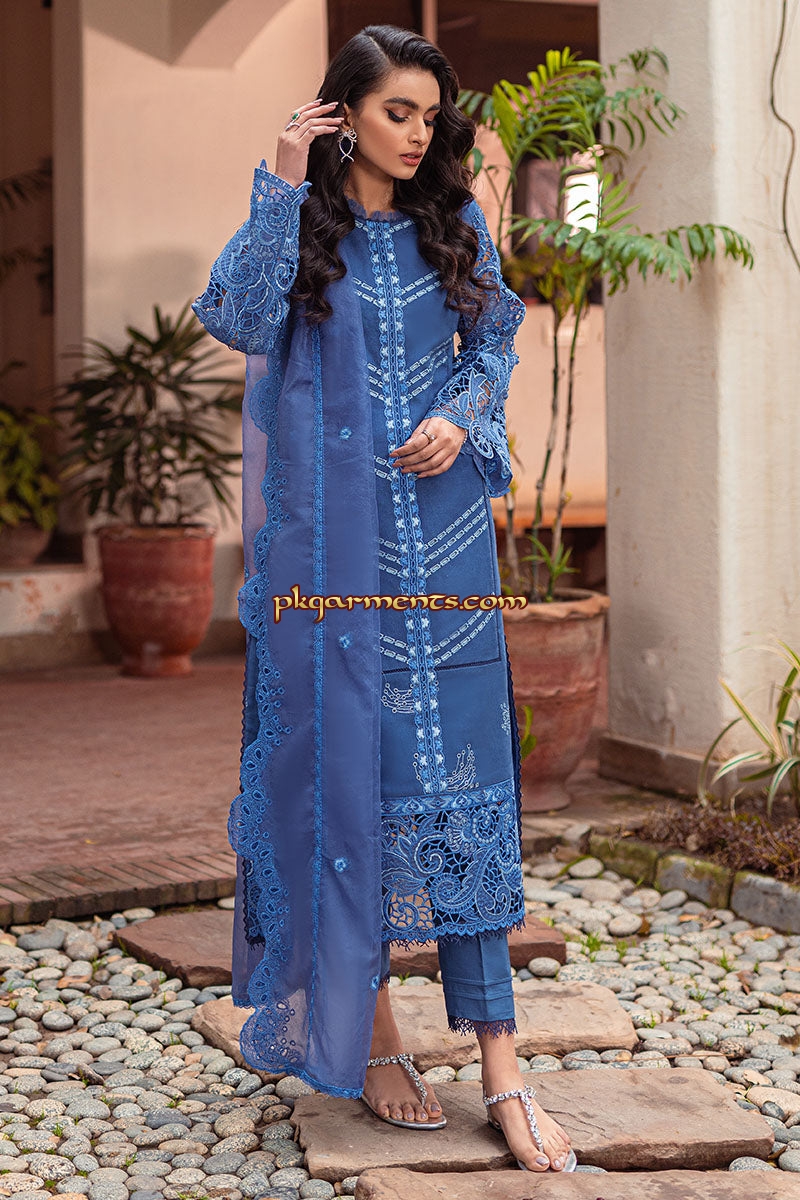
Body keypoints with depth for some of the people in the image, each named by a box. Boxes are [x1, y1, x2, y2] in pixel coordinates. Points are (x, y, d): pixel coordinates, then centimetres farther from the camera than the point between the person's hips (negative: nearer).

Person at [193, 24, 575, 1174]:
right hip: (330, 544, -2)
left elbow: (495, 339, 15)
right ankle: (367, 1030, 13)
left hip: (443, 535, 2)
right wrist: (284, 184, -12)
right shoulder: (299, 223, 4)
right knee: (344, 765, 0)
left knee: (458, 773, -2)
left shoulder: (455, 222, 12)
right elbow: (237, 316, -13)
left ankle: (498, 1057, -1)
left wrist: (463, 413, -5)